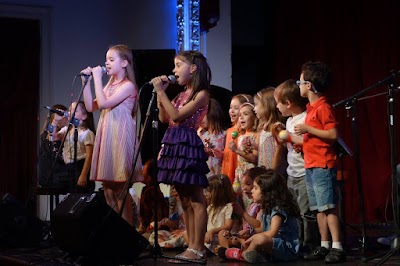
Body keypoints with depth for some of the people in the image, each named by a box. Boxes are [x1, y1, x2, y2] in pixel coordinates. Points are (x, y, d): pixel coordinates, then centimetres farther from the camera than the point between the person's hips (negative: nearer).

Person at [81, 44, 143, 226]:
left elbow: (104, 103, -18)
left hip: (120, 137, -8)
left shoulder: (128, 85, -7)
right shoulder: (109, 86, 18)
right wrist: (86, 82, 8)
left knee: (121, 190, -8)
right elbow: (91, 107, 13)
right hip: (106, 136, 8)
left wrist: (97, 77, -11)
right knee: (108, 187, 8)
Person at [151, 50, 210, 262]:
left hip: (188, 144, -9)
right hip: (174, 144, 9)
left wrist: (161, 92, -11)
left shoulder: (201, 94, -8)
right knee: (185, 200, 10)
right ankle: (191, 246, 14)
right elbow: (164, 118, 17)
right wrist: (160, 93, 11)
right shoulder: (182, 94, 18)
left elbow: (177, 116, -16)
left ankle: (198, 249, -5)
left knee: (196, 200, -6)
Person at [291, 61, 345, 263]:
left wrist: (307, 129, -17)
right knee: (319, 208, 10)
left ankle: (337, 248, -10)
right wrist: (289, 137, 25)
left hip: (322, 165, -9)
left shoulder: (323, 107, -12)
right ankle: (324, 246, 14)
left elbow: (333, 134, -19)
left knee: (328, 207, -10)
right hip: (310, 165, 9)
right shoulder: (311, 108, 17)